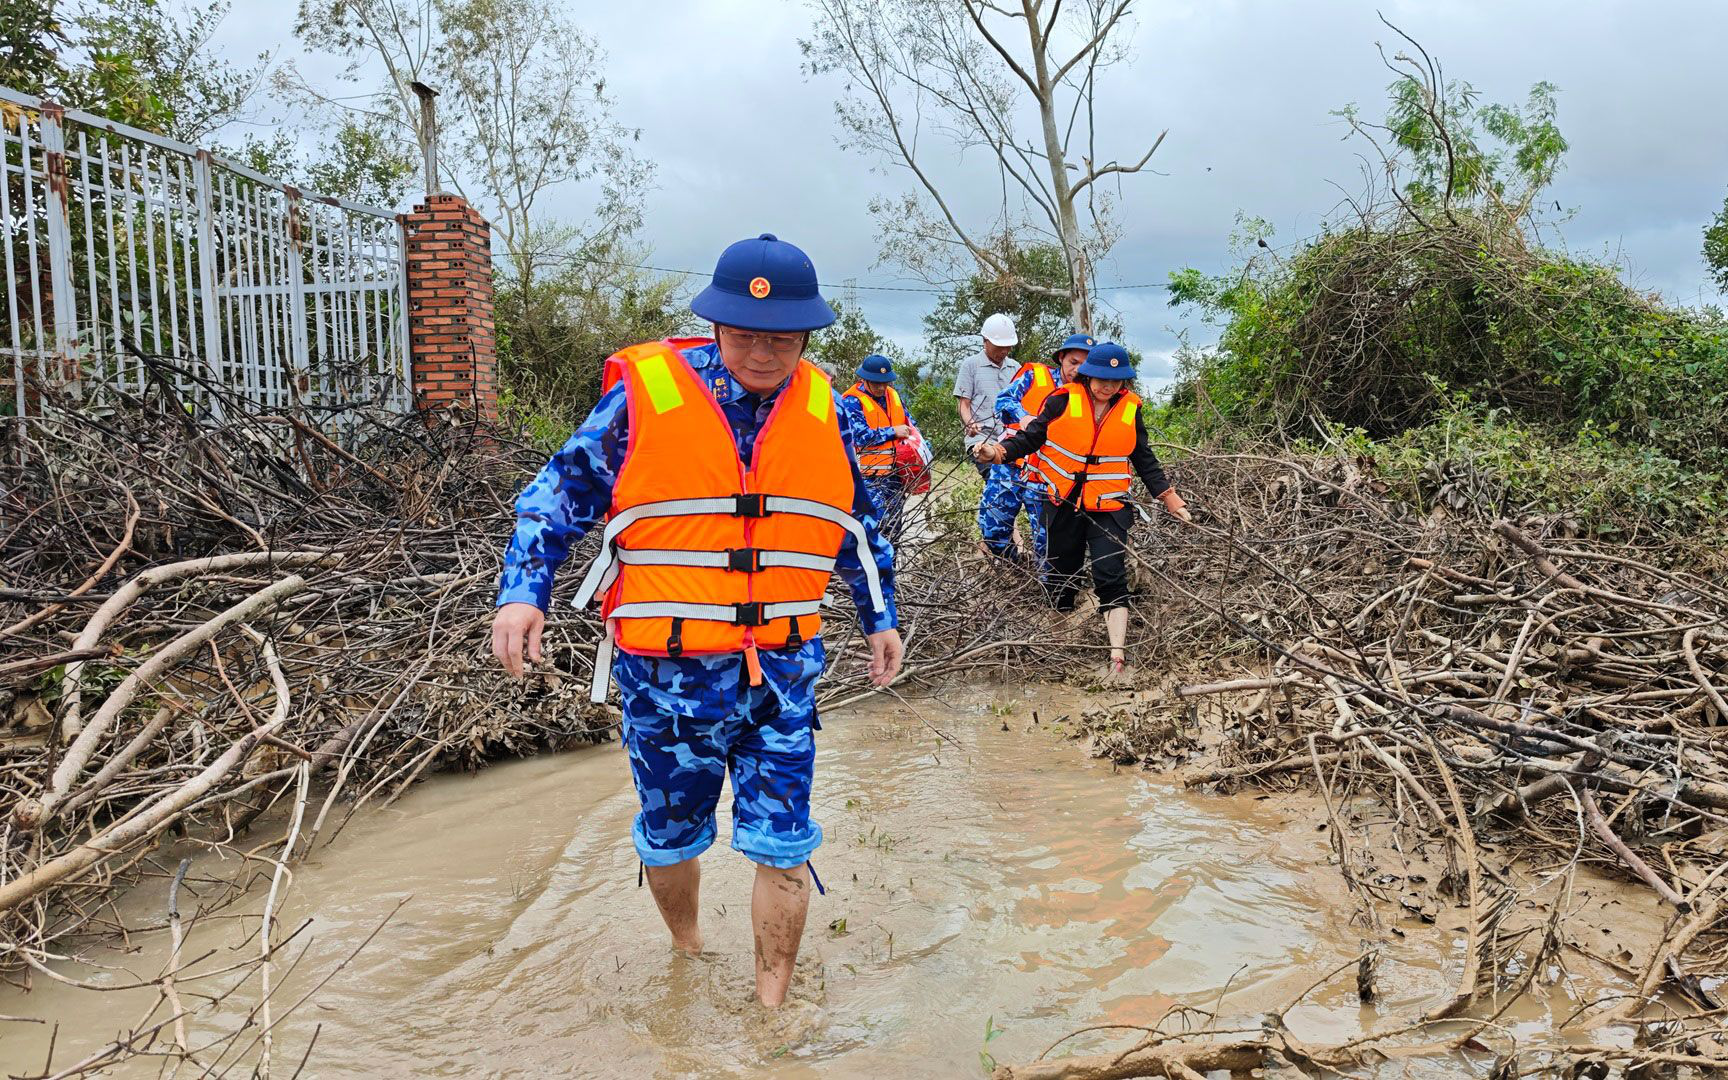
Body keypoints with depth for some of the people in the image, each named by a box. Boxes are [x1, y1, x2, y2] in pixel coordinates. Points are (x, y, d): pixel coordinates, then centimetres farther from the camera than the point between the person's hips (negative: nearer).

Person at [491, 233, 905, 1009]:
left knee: (781, 849, 3)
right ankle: (686, 951, 45)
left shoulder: (823, 411, 3)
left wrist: (879, 617, 20)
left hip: (782, 672, 2)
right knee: (670, 838, 16)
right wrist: (521, 591, -14)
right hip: (665, 674, -1)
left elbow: (858, 523, 18)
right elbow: (558, 495, -2)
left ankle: (772, 1007, 23)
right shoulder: (644, 396, -8)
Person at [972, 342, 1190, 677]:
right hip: (1063, 503, 1)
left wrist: (1168, 496, 10)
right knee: (1062, 574, 12)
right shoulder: (1062, 401, -5)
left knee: (1110, 576, -14)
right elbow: (1032, 437, 0)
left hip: (1108, 506, 0)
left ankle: (1118, 655, -17)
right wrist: (1000, 451, -18)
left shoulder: (1130, 409, 2)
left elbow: (1143, 459, 13)